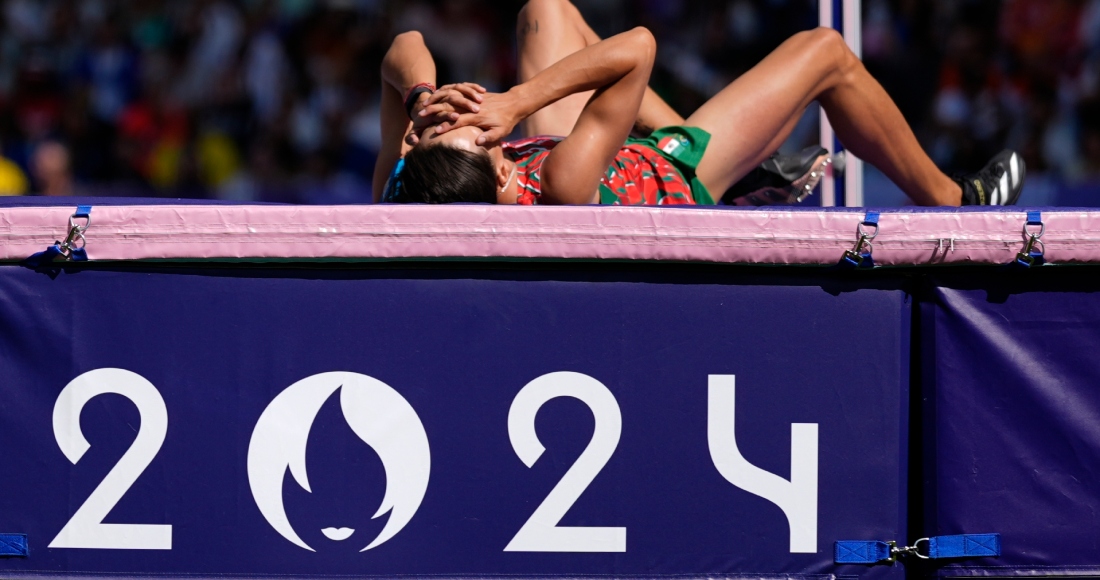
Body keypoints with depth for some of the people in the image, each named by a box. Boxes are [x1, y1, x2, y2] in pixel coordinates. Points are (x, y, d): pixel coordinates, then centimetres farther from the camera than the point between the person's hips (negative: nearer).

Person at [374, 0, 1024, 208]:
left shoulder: (403, 197, -36)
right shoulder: (560, 191, -50)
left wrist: (421, 97, -43)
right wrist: (516, 103, -48)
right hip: (674, 180, -5)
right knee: (825, 52, 7)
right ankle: (948, 201, 31)